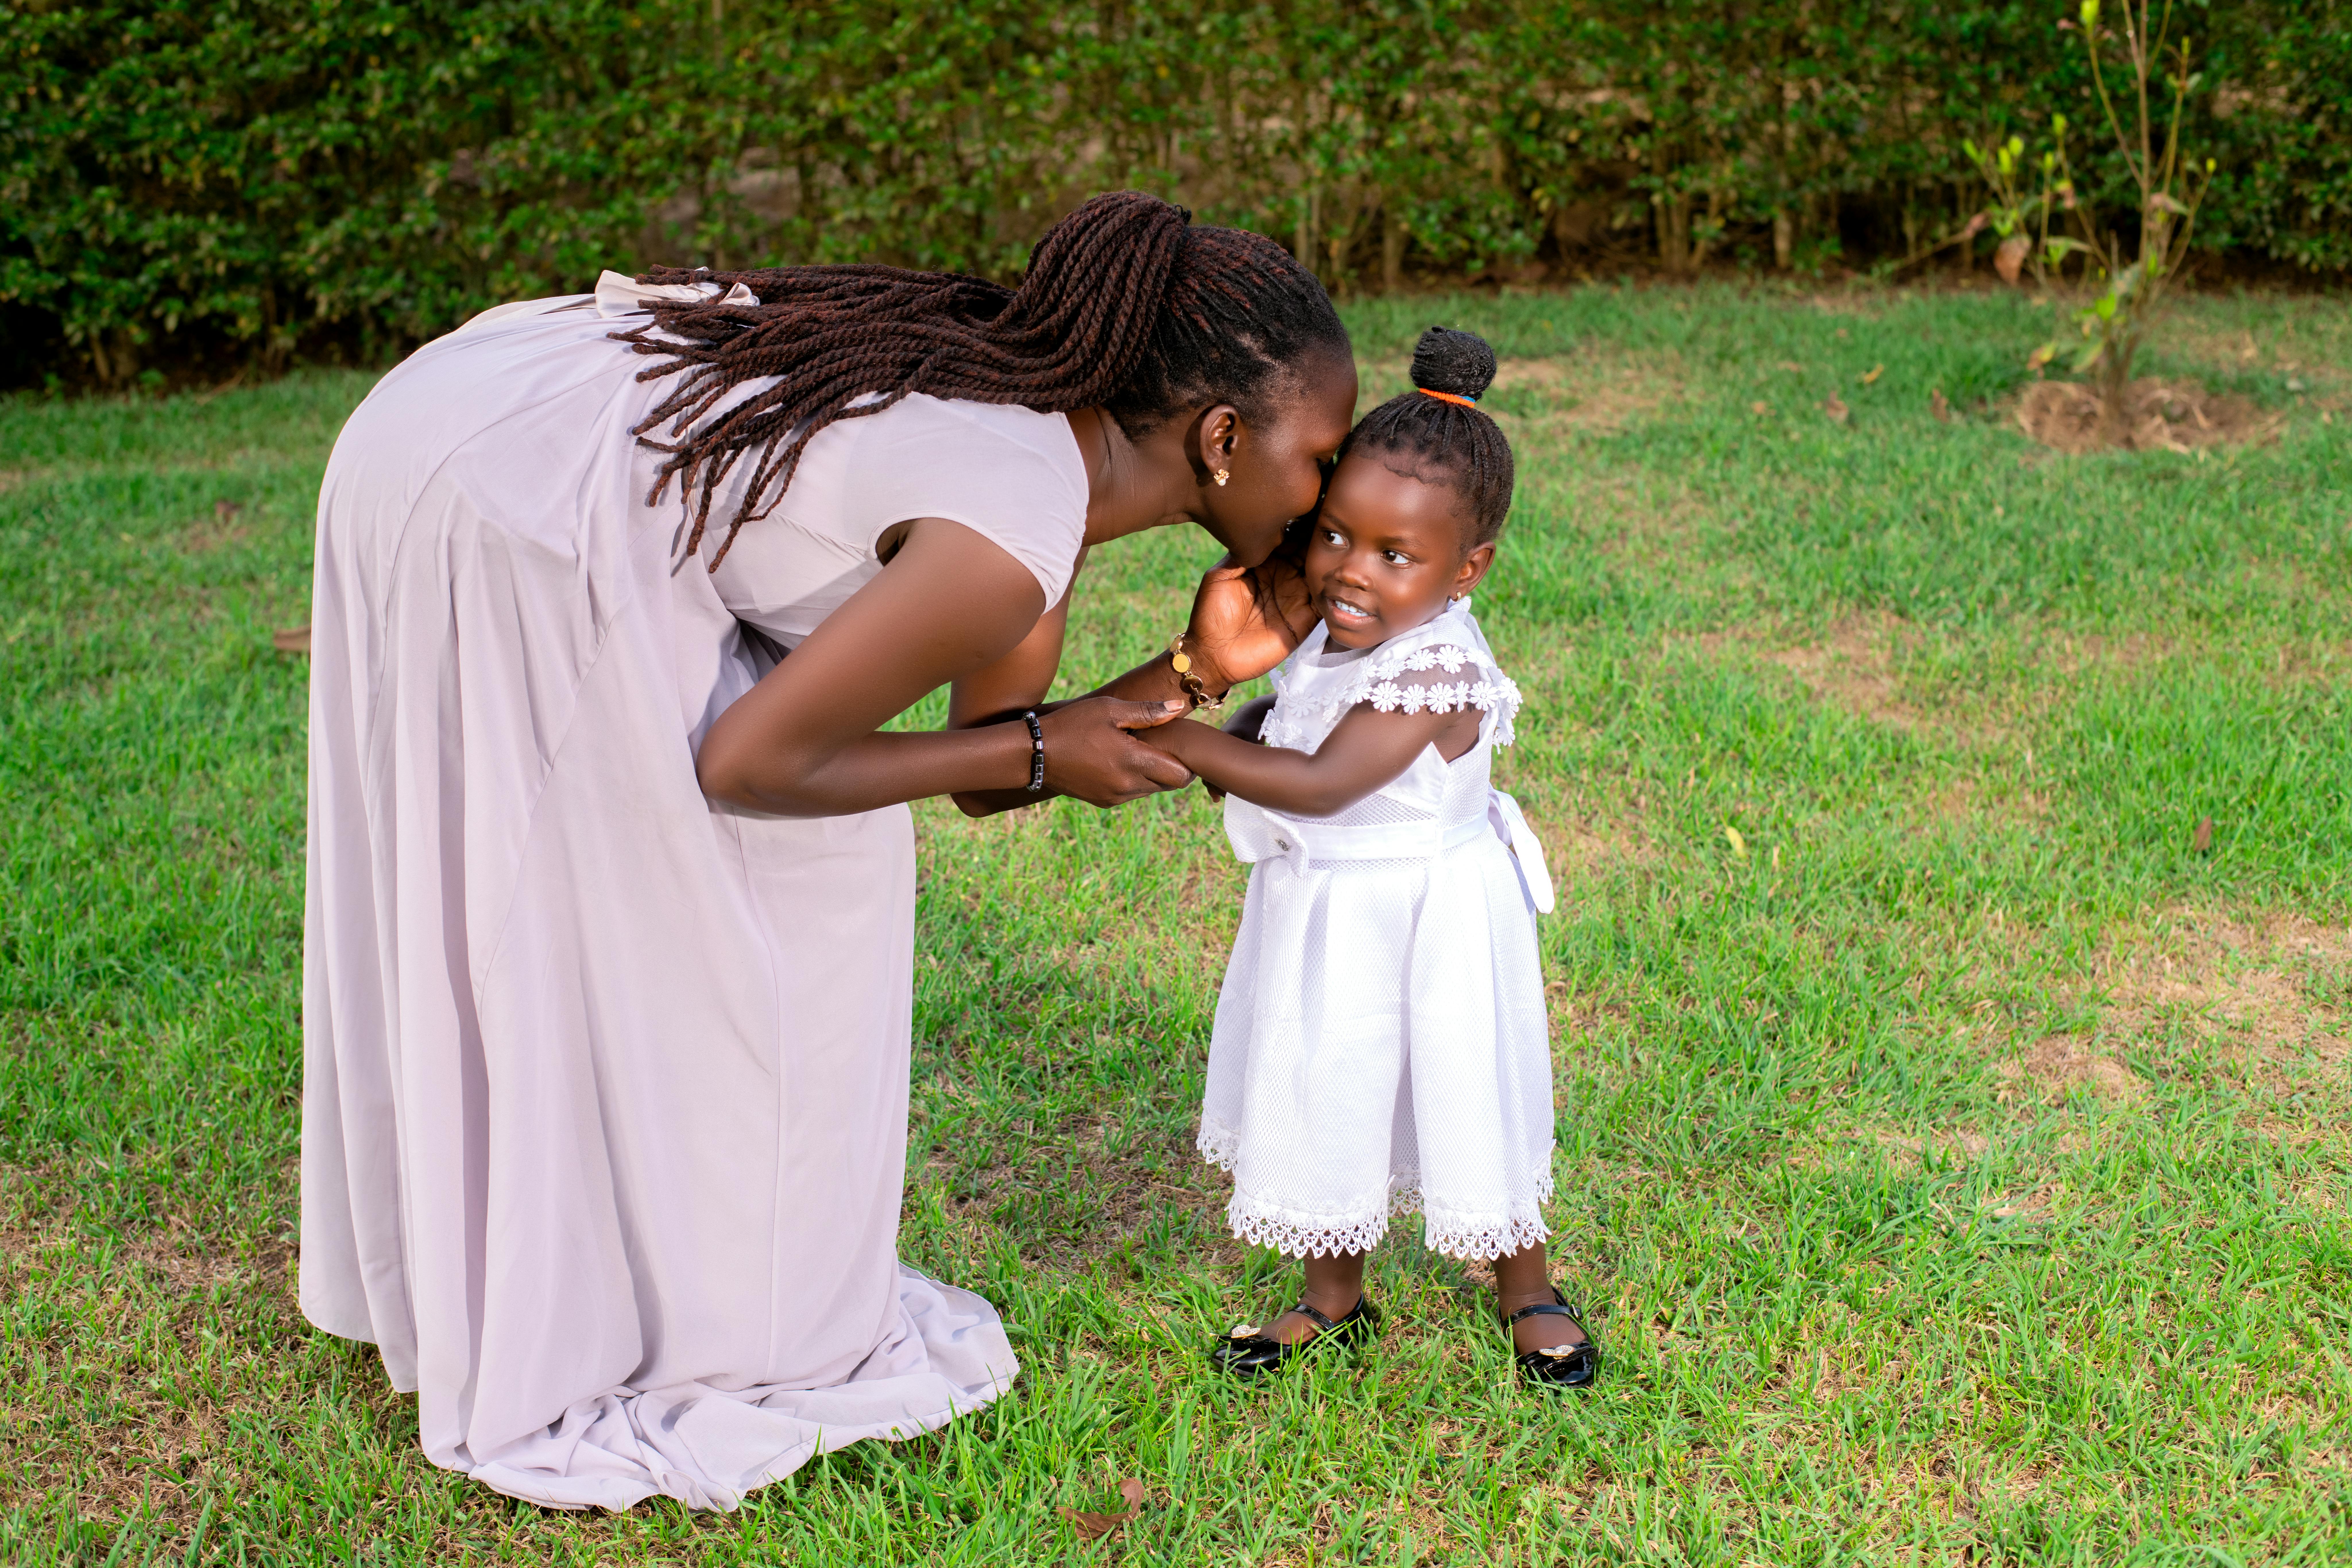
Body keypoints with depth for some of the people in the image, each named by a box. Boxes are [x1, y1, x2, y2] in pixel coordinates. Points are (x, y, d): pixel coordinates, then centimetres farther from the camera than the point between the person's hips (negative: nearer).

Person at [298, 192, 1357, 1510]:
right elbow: (749, 763, -17)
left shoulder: (1056, 427, 4)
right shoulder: (1013, 546, -23)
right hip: (503, 520, -9)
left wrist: (1199, 671, 0)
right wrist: (1038, 752, -9)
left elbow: (980, 777, 9)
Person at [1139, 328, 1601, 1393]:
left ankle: (1526, 1293, 34)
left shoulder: (1435, 673, -29)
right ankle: (1333, 1299, 37)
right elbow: (1284, 712, 17)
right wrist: (1236, 737, -6)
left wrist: (1182, 744, -33)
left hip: (1425, 925, -7)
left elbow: (1322, 784, -34)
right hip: (1320, 920, 8)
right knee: (1323, 1096, 18)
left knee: (1470, 1103, 9)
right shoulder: (1327, 633, -4)